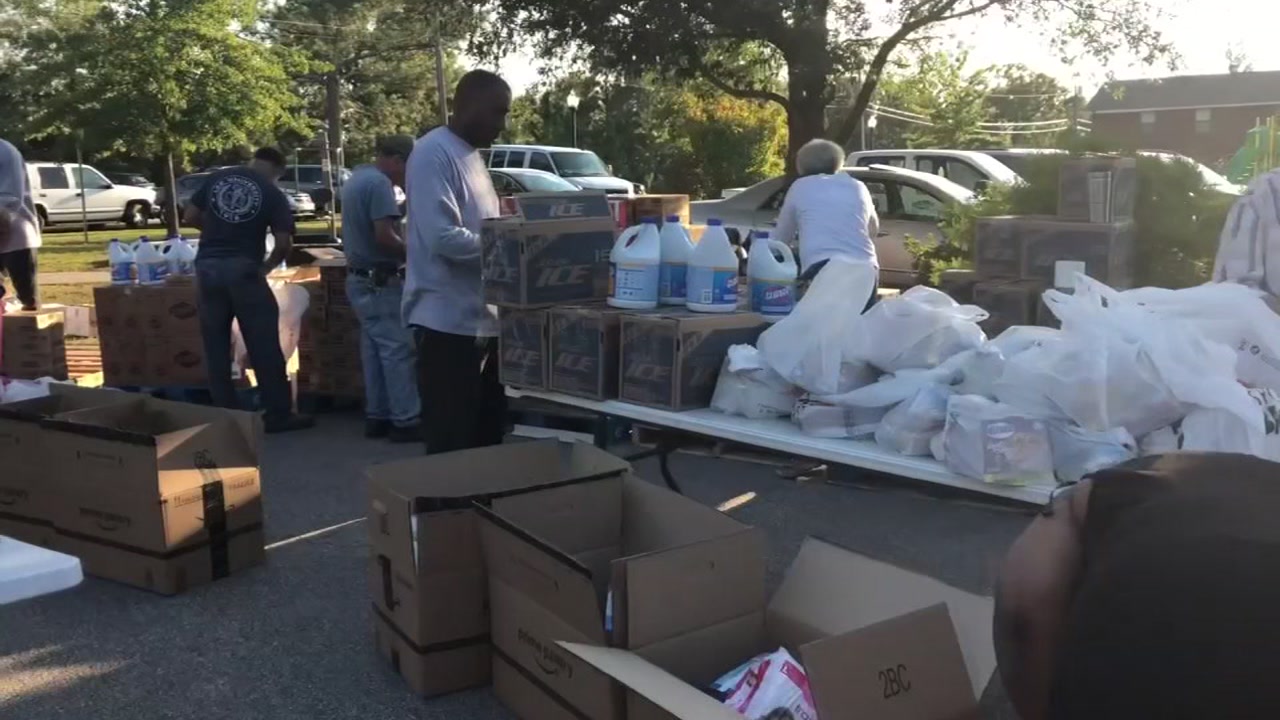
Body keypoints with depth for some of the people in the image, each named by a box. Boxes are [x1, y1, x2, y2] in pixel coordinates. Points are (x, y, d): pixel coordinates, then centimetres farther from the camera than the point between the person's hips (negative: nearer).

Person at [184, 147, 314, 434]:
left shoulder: (215, 179, 9)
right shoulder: (272, 194, -1)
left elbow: (190, 217, 11)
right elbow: (284, 244, -7)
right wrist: (266, 267, 10)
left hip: (207, 267, 4)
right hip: (243, 269, -4)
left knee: (216, 347, 10)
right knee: (264, 346, 3)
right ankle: (278, 414, 7)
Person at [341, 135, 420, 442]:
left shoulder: (357, 177, 15)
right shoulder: (379, 182, -17)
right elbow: (384, 235, -25)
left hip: (360, 278, 10)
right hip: (380, 282, -10)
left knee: (374, 350, 12)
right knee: (398, 350, -6)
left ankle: (377, 416, 17)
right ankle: (404, 421, -3)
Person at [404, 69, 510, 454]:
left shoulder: (472, 156, 17)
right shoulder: (434, 153, -13)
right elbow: (444, 238, -23)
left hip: (484, 320, 9)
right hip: (449, 322, -9)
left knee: (488, 436, 16)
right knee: (452, 444, -1)